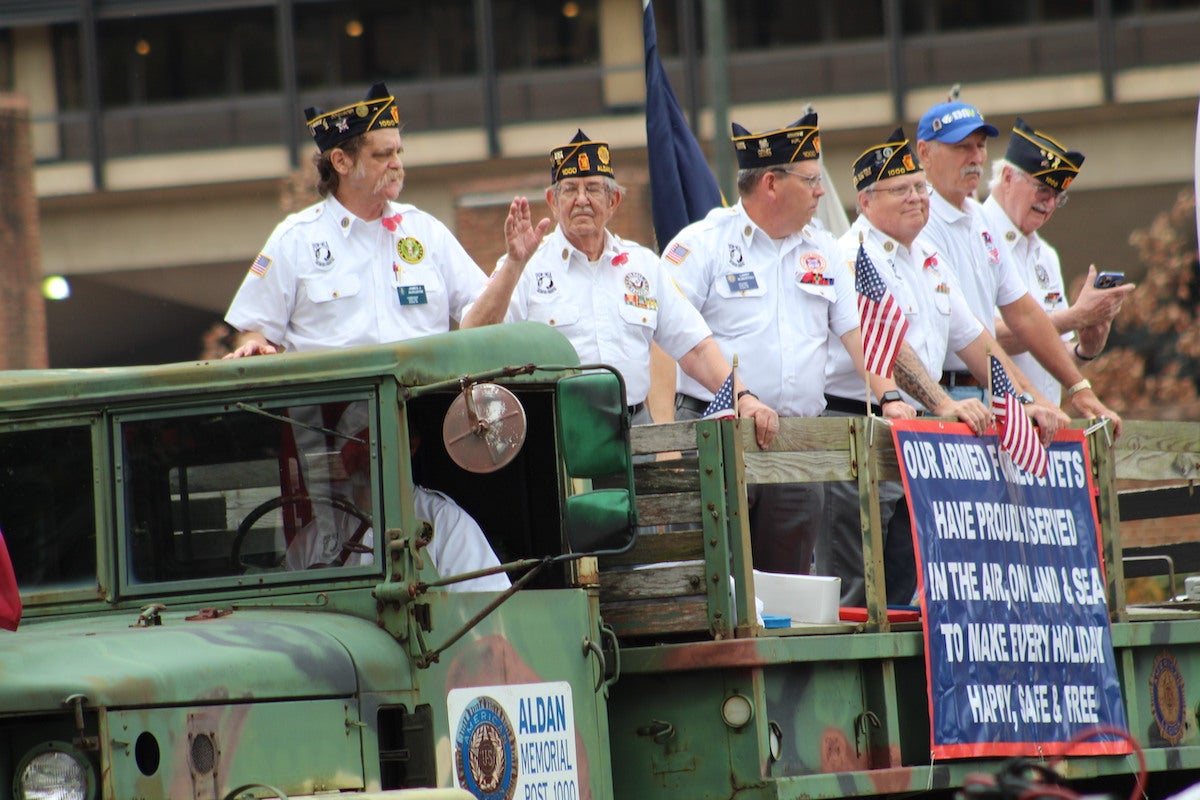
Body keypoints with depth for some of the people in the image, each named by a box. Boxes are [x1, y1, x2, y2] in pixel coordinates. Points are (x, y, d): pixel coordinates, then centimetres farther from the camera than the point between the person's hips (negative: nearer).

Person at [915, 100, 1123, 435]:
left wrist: (1080, 389, 15)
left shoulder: (977, 219, 18)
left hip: (983, 393, 8)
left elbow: (1022, 312, 20)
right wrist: (1026, 395, -20)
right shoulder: (921, 222, -11)